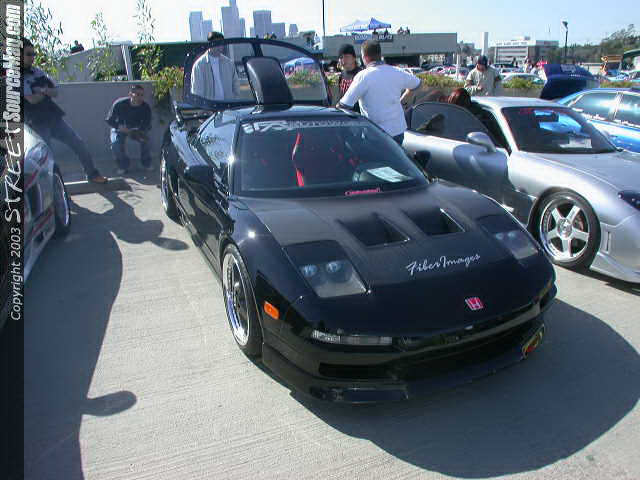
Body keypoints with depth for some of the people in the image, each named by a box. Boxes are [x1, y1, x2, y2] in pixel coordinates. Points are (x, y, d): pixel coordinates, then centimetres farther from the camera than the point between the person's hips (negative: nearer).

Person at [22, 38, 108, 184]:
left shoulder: (37, 72, 11)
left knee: (78, 143, 3)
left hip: (54, 117, 6)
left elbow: (55, 92, 8)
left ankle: (92, 174, 14)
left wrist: (43, 90, -13)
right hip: (37, 124, -6)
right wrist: (46, 91, -1)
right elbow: (32, 99, -18)